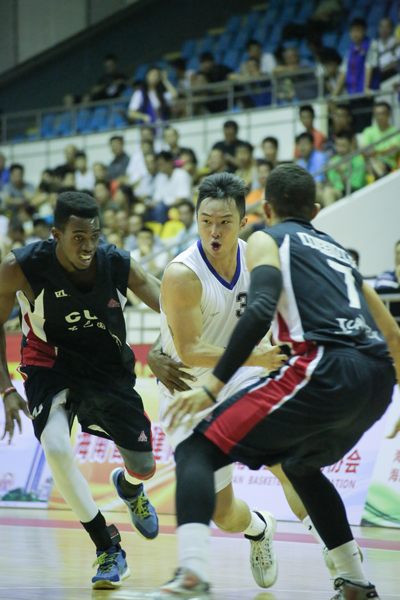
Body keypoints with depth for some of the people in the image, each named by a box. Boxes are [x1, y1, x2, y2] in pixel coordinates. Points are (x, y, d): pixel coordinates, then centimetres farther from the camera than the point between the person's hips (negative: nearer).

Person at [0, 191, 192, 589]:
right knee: (56, 448, -29)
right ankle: (107, 546, -10)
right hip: (50, 366, -2)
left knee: (144, 467, 6)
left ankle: (128, 486, 50)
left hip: (108, 368, 2)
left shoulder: (119, 266, -21)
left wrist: (163, 355, -39)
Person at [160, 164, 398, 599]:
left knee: (196, 451, -5)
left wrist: (213, 386, -12)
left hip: (325, 367, -7)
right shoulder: (339, 251, 33)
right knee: (299, 463, 35)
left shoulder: (267, 240, 13)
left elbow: (261, 310, -8)